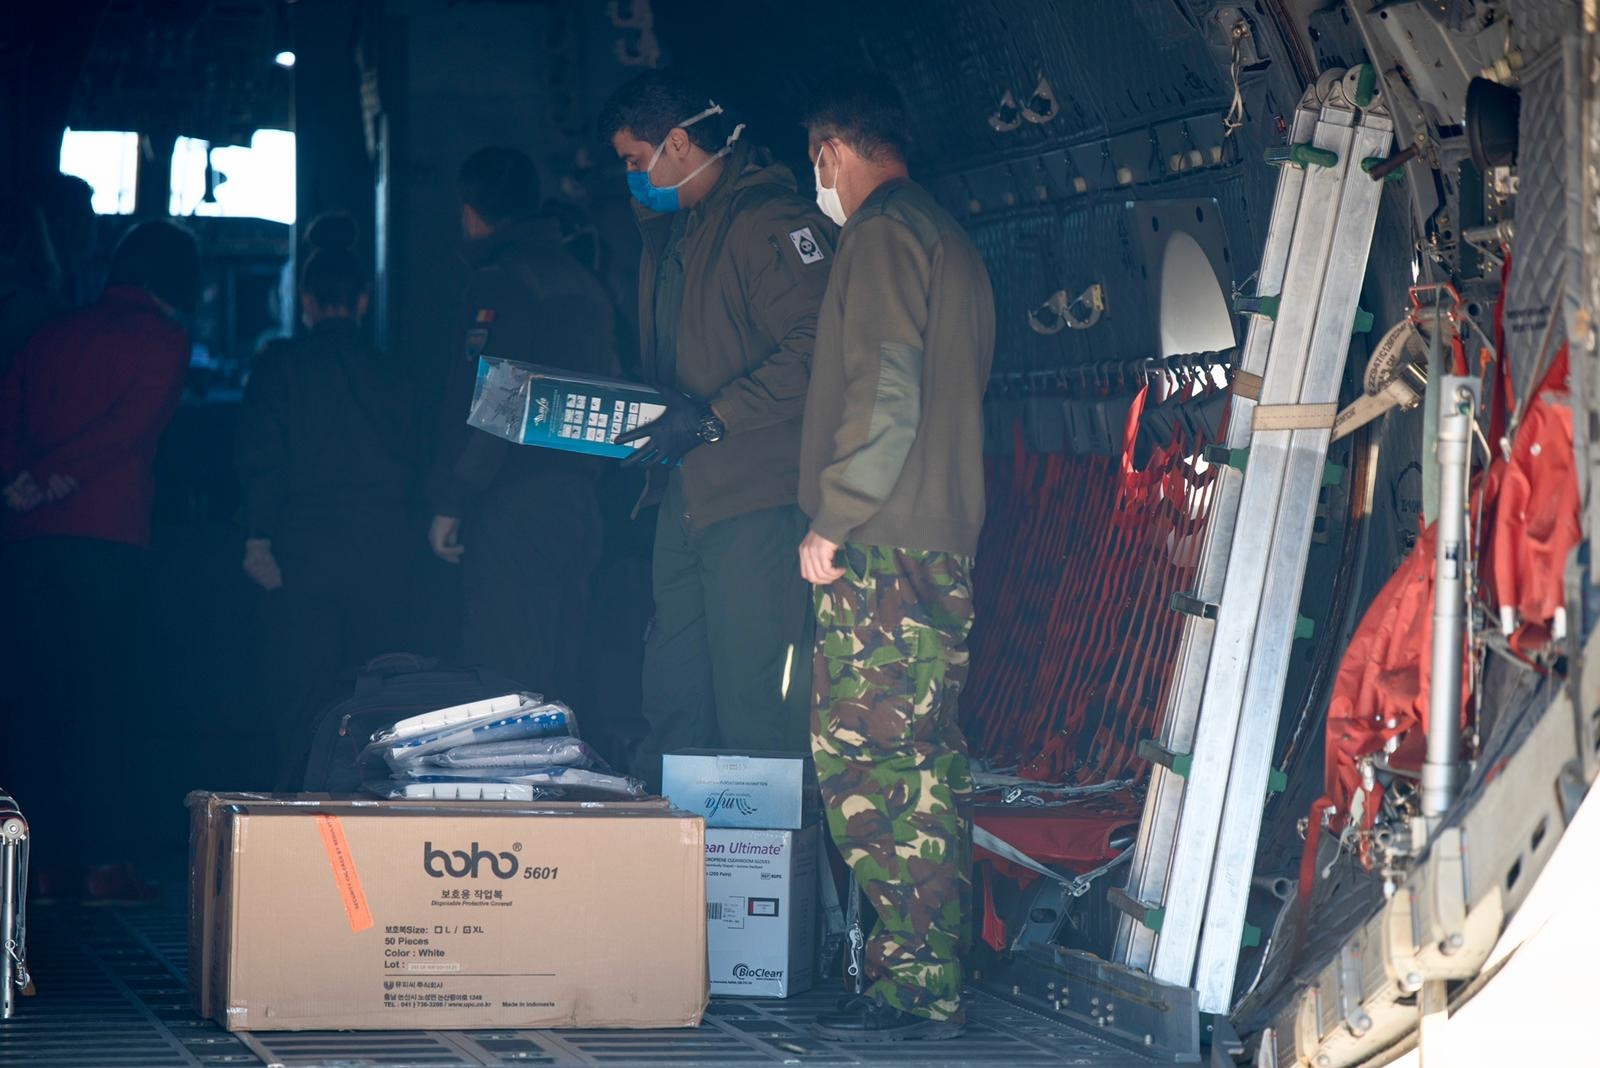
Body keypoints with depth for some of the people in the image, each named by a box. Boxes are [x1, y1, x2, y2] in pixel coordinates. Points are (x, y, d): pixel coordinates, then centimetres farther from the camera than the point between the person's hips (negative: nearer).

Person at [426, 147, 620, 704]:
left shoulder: (500, 280, -8)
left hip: (512, 508, -8)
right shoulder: (583, 282, 17)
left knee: (504, 682, -8)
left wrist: (448, 503, -13)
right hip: (578, 505, 8)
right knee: (557, 681, 12)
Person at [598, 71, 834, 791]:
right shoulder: (667, 230, 20)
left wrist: (710, 419, -21)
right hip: (685, 495, 9)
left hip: (754, 494, -9)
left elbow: (814, 349, -20)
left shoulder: (771, 219, -11)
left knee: (751, 697, -8)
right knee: (675, 701, 10)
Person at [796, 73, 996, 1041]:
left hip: (881, 554, -10)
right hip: (945, 546, 10)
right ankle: (936, 976, 15)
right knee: (928, 761, 11)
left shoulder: (883, 235, -9)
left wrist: (832, 523, -15)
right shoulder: (952, 241, 20)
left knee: (865, 757, -10)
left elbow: (883, 399, -19)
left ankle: (916, 986, -11)